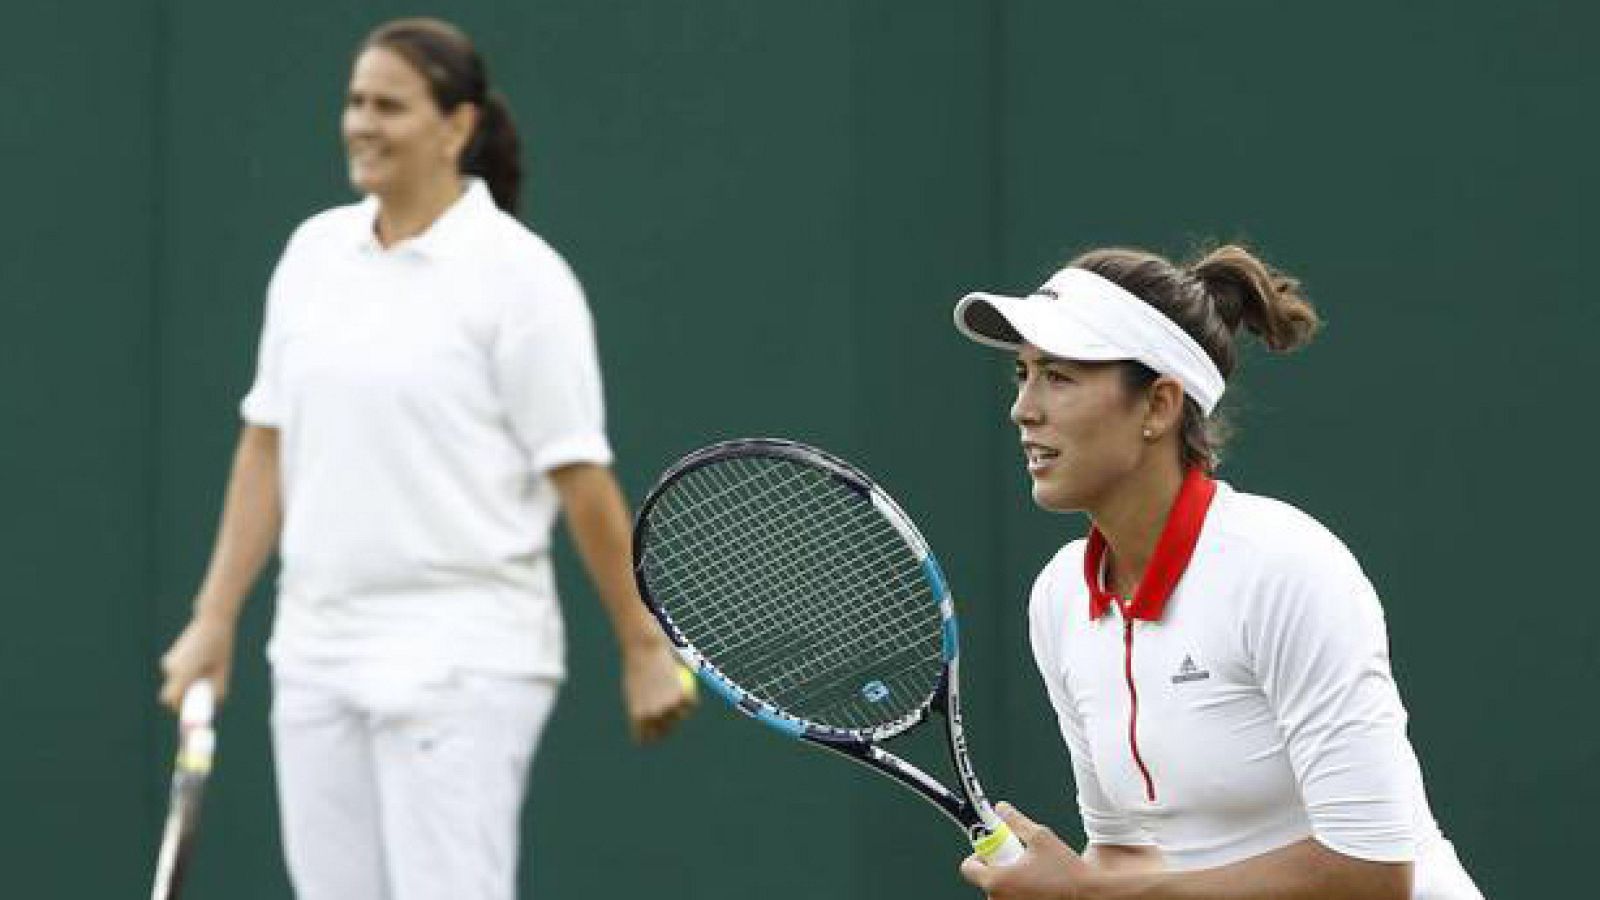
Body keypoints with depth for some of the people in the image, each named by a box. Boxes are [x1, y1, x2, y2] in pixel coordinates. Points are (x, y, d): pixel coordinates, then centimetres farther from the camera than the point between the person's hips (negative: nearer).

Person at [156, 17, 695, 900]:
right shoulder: (314, 251, 10)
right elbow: (267, 445, 14)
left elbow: (581, 478, -9)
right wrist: (215, 618, 11)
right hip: (317, 653, 6)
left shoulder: (519, 275, -8)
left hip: (460, 662, -6)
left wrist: (643, 649, -8)